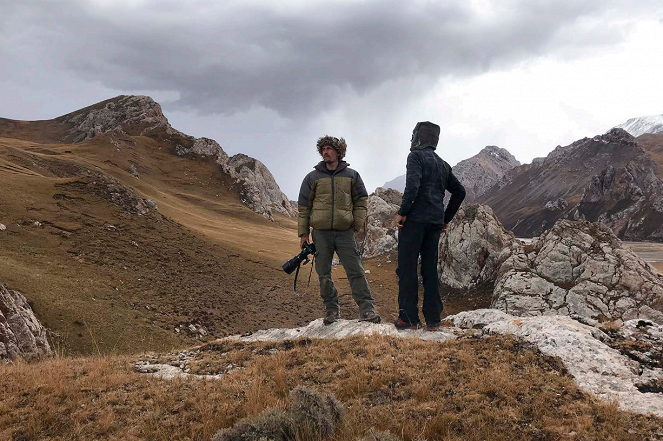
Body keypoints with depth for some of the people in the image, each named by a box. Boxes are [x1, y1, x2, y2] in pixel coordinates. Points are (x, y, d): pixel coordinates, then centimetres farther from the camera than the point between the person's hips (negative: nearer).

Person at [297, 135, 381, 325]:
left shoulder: (351, 175, 9)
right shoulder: (312, 177, 8)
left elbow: (361, 201, 14)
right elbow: (304, 207, 9)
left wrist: (358, 224, 1)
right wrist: (303, 233, 5)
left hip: (345, 231, -1)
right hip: (321, 232, 1)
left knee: (356, 271, -6)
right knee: (324, 274, 3)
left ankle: (366, 309, -6)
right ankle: (331, 309, 15)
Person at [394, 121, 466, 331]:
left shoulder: (416, 156, -3)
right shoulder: (443, 164, 20)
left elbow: (413, 184, -19)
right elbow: (459, 192, 22)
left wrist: (402, 212, -13)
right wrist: (446, 218, 24)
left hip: (415, 219, -7)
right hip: (435, 222, 7)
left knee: (407, 268, -2)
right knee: (430, 269, 10)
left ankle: (409, 317, -3)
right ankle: (433, 319, 9)